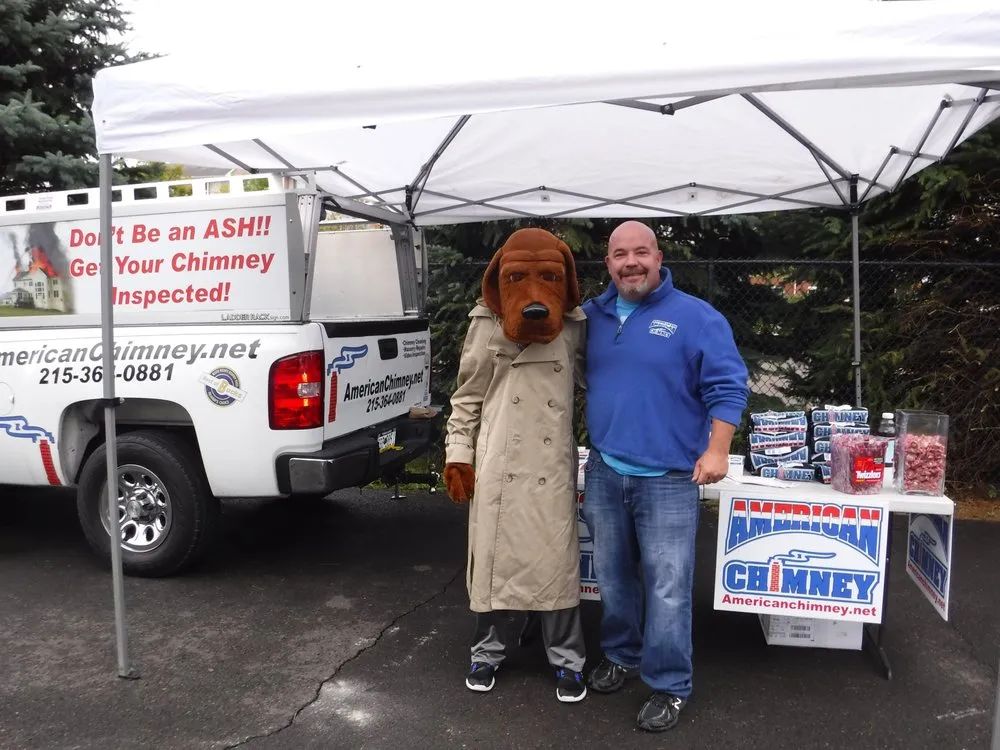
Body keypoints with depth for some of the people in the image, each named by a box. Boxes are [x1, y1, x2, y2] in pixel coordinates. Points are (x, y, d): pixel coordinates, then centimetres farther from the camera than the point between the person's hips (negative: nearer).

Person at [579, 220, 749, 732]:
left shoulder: (695, 317, -6)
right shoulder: (592, 316, 7)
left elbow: (727, 387, -7)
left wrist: (716, 450, -14)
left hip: (669, 478, -4)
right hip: (604, 471, 5)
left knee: (667, 588, -1)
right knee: (612, 576, 17)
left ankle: (669, 686, 15)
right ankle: (620, 655, 38)